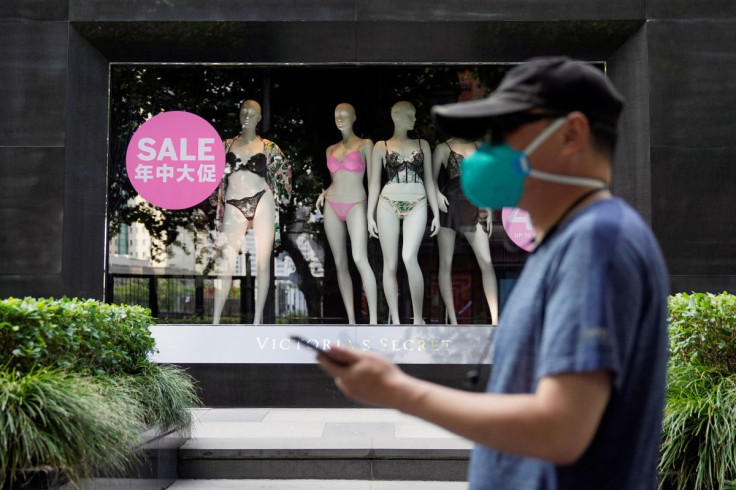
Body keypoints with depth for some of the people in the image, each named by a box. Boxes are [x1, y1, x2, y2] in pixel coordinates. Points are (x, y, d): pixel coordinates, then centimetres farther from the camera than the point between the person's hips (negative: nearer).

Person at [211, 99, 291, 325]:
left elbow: (284, 172, 15)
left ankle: (257, 321, 3)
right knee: (226, 263, -4)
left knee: (263, 262, -2)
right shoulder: (227, 145, 13)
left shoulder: (268, 147, 8)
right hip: (234, 207, 1)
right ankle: (215, 320, -1)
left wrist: (278, 197, 10)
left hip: (262, 203, -1)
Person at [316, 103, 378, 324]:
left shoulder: (365, 145, 4)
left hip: (356, 206, -5)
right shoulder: (331, 150, 16)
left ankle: (373, 319, -21)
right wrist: (325, 193, 4)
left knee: (360, 258, -23)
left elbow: (372, 179, 2)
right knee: (340, 263, 2)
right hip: (332, 207, 5)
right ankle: (351, 321, 6)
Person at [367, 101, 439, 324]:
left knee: (409, 257, -20)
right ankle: (395, 320, 6)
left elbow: (429, 180, 14)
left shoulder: (422, 144, 14)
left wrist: (436, 213, 7)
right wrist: (370, 215, 2)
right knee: (390, 263, -1)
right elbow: (374, 183, 8)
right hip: (389, 204, 0)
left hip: (417, 205, 0)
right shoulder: (381, 146, 9)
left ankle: (418, 317, -11)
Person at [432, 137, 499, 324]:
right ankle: (453, 320, 5)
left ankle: (495, 319, -9)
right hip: (449, 205, -2)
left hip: (474, 207, 2)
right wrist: (437, 194, -18)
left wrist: (489, 210, 11)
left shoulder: (479, 146, 16)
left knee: (486, 262, -8)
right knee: (446, 263, -1)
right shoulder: (443, 148, 8)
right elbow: (432, 178, 3)